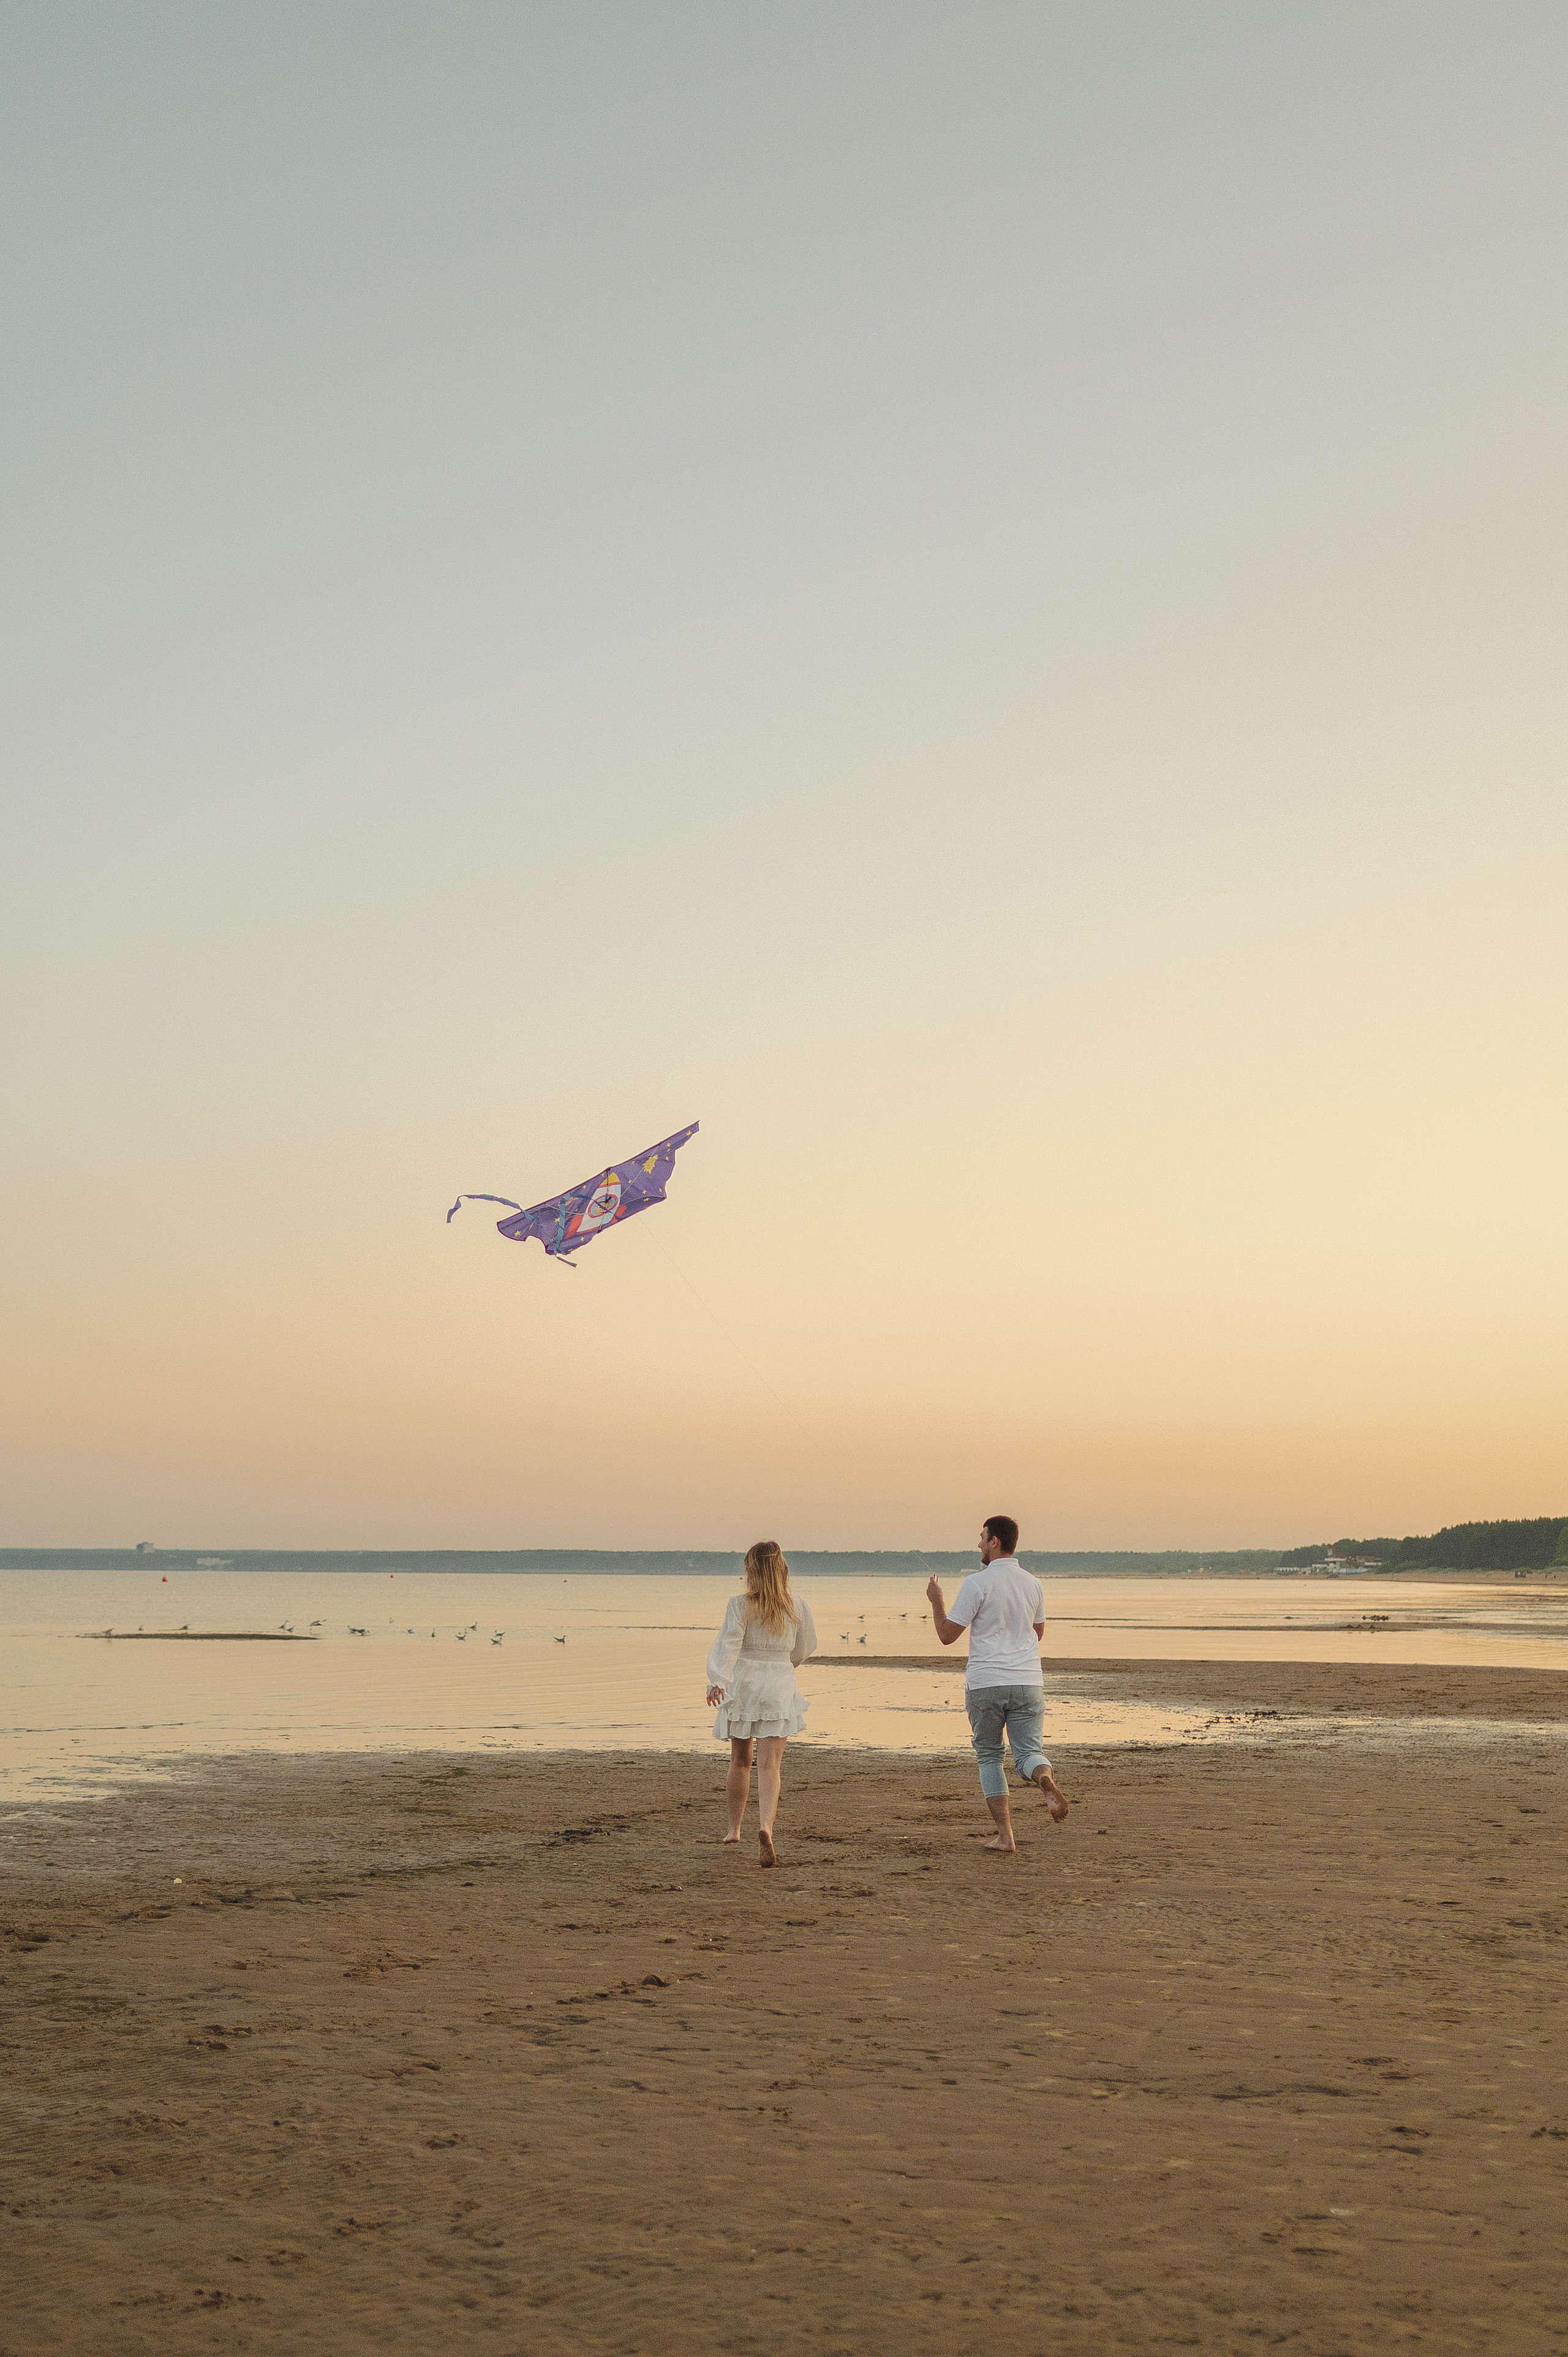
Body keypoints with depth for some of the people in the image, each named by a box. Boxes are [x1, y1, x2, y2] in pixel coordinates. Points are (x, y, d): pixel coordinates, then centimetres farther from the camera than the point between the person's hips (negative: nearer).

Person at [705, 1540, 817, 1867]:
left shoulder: (740, 1605, -6)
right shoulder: (798, 1606, 1)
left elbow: (728, 1644, -19)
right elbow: (806, 1647, 12)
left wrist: (717, 1680, -28)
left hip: (743, 1683, 0)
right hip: (780, 1686, 0)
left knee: (740, 1761, 18)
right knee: (770, 1766, -7)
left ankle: (734, 1829, 30)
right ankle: (765, 1827, -30)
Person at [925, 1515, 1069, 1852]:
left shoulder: (976, 1584, -9)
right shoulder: (1033, 1584, 8)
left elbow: (947, 1635, -7)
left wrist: (935, 1599, 8)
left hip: (985, 1685, -3)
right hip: (1027, 1683, 3)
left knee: (989, 1757, 11)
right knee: (1028, 1751, 4)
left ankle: (1004, 1834, 6)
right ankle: (1045, 1779, -33)